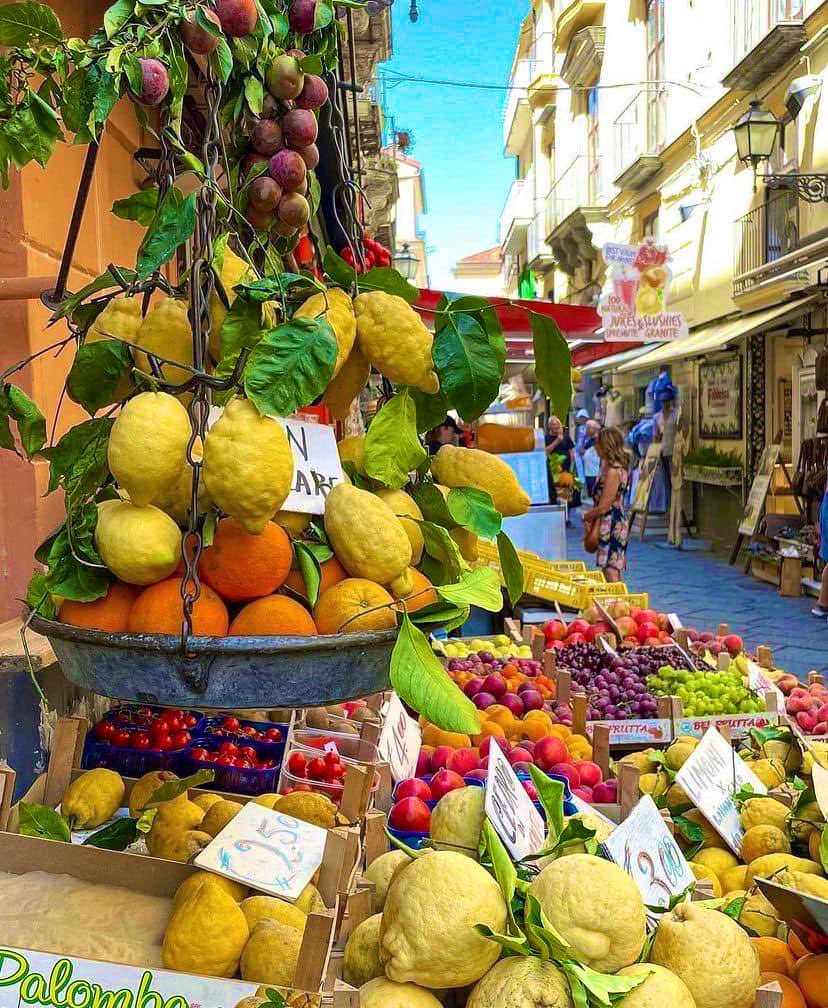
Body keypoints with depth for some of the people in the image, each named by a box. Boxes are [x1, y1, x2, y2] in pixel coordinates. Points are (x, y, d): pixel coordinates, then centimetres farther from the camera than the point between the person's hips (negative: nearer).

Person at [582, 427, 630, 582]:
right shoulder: (610, 466, 12)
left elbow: (603, 507, -19)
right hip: (612, 524, 10)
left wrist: (587, 516, -2)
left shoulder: (613, 470, -19)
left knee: (610, 571, -11)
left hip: (612, 525, -10)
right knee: (608, 570, 15)